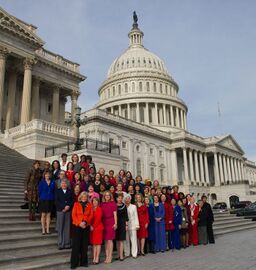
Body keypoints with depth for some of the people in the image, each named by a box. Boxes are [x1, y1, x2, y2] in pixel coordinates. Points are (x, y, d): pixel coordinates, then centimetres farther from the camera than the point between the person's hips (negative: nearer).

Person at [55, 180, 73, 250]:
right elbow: (56, 201, -2)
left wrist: (68, 206, -12)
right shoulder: (57, 191, 8)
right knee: (60, 228, -1)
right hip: (60, 211, -1)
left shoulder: (70, 191, 12)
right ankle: (60, 244, 5)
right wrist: (63, 207, -12)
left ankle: (67, 244, 7)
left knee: (67, 228, 2)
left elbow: (72, 200, 5)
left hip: (68, 211, 1)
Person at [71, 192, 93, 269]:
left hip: (86, 227, 2)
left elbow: (91, 215, 2)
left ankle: (84, 262, 16)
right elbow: (73, 215, -2)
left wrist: (85, 222, -14)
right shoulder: (76, 204, 5)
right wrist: (79, 223, -14)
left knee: (84, 244, 6)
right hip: (76, 226, -1)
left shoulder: (89, 205, 8)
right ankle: (74, 263, 5)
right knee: (76, 244, -1)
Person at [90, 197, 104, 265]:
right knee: (93, 243, 7)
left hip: (98, 227, -5)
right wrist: (90, 226, -8)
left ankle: (97, 258, 2)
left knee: (98, 243, -1)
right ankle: (94, 258, 11)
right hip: (92, 228, 5)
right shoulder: (91, 209, 9)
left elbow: (98, 219, -10)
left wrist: (93, 226, -8)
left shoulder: (99, 209, -5)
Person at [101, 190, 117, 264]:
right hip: (104, 222, 4)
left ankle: (110, 257, 2)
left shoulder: (113, 203, 0)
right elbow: (101, 214, 11)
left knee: (109, 240, -5)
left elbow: (115, 214, -2)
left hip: (111, 222, -4)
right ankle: (107, 256, 13)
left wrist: (115, 223, -7)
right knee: (105, 240, 6)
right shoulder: (102, 204, 9)